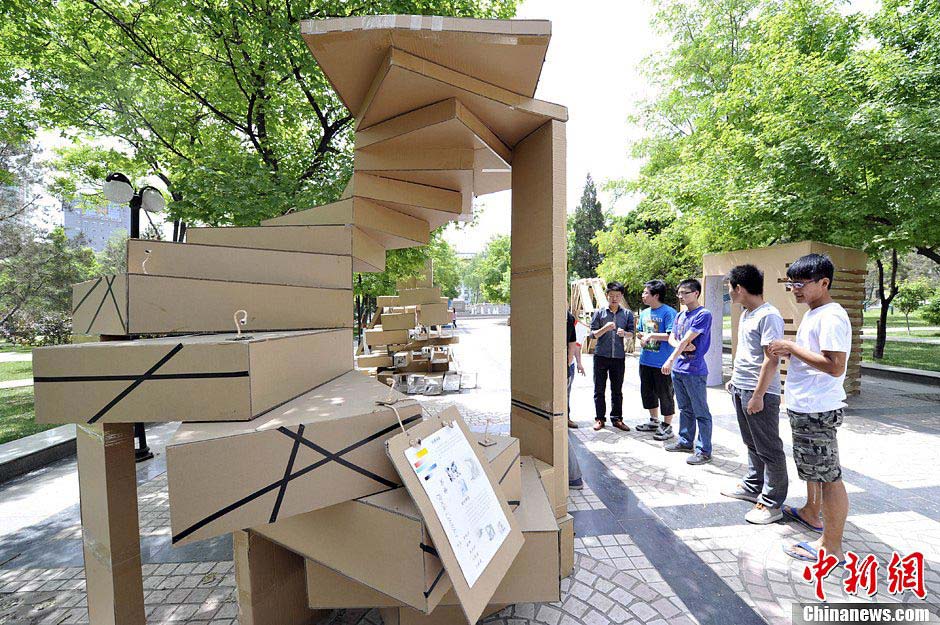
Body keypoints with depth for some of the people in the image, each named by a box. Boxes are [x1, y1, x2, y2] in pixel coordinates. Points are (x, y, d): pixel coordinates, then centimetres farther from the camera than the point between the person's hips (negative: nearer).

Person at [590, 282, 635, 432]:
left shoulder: (627, 314, 6)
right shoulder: (599, 313, 1)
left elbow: (632, 332, 8)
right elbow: (593, 334, 0)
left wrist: (624, 333, -15)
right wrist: (605, 328, -18)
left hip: (619, 357, 1)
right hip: (601, 356, -1)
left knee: (617, 390, 10)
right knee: (599, 389, 6)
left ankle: (617, 418, 21)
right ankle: (599, 418, 17)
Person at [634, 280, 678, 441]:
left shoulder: (668, 312, -13)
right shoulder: (644, 313, 10)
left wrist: (651, 335, -20)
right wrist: (642, 338, -2)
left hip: (662, 363, -8)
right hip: (645, 360, 8)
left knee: (665, 395, 5)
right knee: (647, 392, 18)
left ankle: (667, 426, 19)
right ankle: (654, 421, 35)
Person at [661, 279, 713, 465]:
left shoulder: (703, 314, -12)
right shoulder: (680, 315, 13)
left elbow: (687, 339, -19)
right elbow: (671, 338, 11)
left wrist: (670, 359, -22)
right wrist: (681, 346, -11)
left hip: (694, 371, -8)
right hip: (678, 369, 8)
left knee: (701, 412, 3)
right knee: (685, 409, 19)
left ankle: (704, 451, 12)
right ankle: (685, 441, 31)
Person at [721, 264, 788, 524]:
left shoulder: (768, 316, -17)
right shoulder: (745, 314, 12)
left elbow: (771, 359, -21)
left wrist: (758, 395, -22)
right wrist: (735, 379, 21)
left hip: (760, 392, -9)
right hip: (741, 389, 9)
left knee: (768, 449, 3)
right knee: (752, 444, 21)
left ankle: (772, 504, 15)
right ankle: (753, 487, 35)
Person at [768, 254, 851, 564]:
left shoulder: (831, 317, -19)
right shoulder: (812, 314, 12)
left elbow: (835, 366, -25)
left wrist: (792, 347, -20)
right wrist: (789, 351, 3)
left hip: (818, 410, -11)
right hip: (804, 407, 11)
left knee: (828, 474, 1)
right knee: (811, 465, 25)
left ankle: (831, 546, 13)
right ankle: (811, 514, 43)